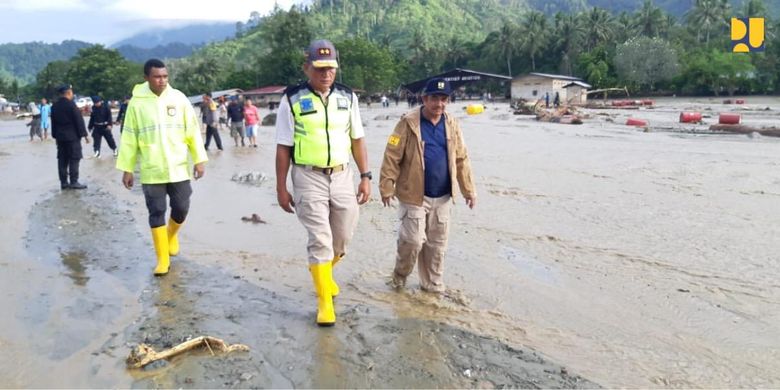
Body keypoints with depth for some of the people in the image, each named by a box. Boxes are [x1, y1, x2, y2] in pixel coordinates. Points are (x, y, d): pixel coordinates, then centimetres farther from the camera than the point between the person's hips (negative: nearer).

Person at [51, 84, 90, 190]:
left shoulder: (54, 106, 9)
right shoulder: (71, 104, -13)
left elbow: (53, 122, 14)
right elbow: (79, 121, -13)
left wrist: (55, 136, 20)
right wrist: (84, 134, -8)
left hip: (60, 137, 7)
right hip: (72, 136, -7)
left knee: (62, 160, 8)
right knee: (74, 159, -3)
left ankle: (63, 182, 10)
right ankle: (74, 182, -4)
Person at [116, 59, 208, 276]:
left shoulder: (178, 98, 0)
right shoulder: (137, 102, -2)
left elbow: (193, 130, 2)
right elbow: (129, 138, 2)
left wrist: (199, 159, -2)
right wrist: (127, 169, 1)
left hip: (178, 167, 1)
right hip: (151, 171, -1)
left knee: (181, 208, 6)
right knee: (156, 213, 2)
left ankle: (172, 234, 38)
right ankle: (162, 259, 11)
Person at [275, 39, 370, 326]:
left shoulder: (347, 97, 5)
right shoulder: (292, 100, -5)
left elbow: (357, 140, 10)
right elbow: (283, 147, -2)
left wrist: (365, 177, 5)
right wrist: (281, 187, -3)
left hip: (342, 175, 4)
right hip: (309, 177, -4)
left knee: (343, 236, 12)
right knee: (320, 239, -5)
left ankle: (324, 271, 43)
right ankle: (325, 301, 7)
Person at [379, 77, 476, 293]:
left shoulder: (451, 124, 5)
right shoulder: (409, 123, -10)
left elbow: (461, 159, 9)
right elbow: (392, 157, -9)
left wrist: (468, 189, 7)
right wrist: (387, 187, -12)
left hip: (442, 197, 5)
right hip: (414, 195, -5)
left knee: (437, 244, 12)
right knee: (413, 240, -5)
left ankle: (433, 285, 28)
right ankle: (400, 275, 23)